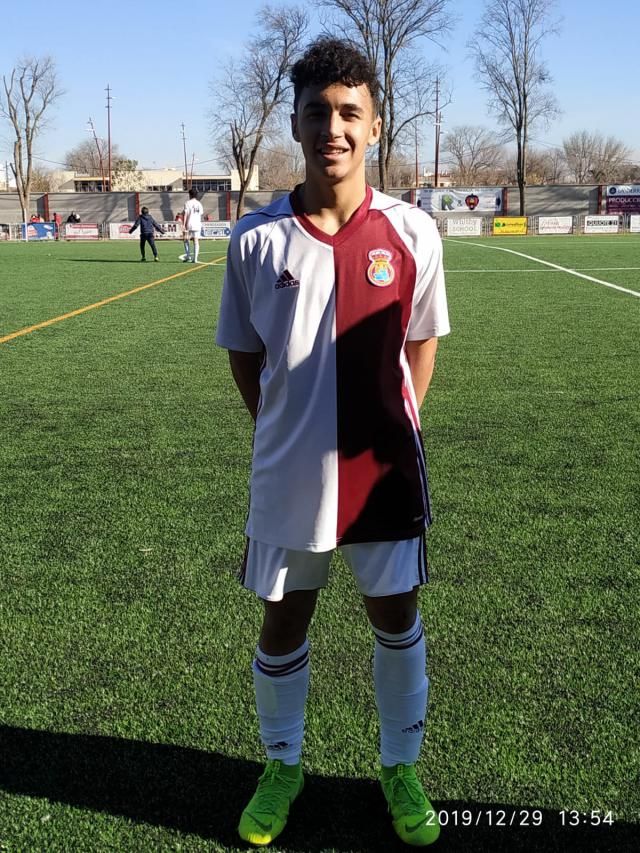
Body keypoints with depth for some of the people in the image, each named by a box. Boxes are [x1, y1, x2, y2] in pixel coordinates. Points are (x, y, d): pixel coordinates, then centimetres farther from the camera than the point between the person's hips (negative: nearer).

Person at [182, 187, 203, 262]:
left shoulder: (188, 203, -4)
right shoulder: (199, 204, 9)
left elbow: (186, 214, -8)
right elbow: (201, 215, 12)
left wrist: (184, 224, -9)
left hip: (189, 225, -3)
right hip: (197, 225, 3)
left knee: (186, 240, 10)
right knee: (196, 241, 1)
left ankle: (188, 256, -1)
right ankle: (195, 258, -3)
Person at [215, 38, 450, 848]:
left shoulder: (412, 233, -7)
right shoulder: (255, 238, -8)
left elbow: (420, 342, 6)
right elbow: (244, 354, 3)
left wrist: (396, 430, 3)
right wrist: (288, 430, 1)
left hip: (384, 469, 0)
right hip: (287, 475, 0)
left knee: (396, 617, 13)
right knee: (281, 625, 13)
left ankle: (400, 768, 37)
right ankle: (282, 766, 39)